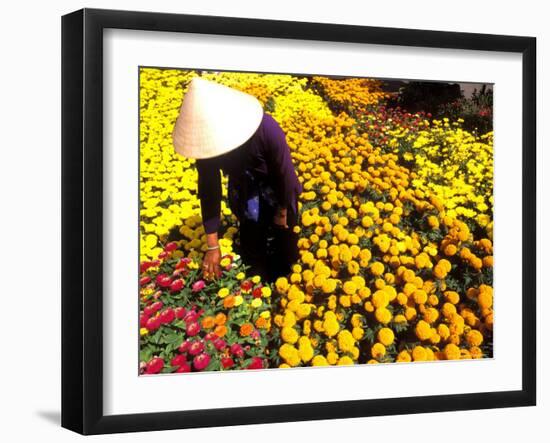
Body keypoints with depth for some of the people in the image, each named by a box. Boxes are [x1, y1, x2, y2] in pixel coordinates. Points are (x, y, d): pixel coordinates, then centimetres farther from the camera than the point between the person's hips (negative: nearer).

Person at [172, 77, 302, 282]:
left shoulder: (265, 128, -40)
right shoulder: (206, 139, -28)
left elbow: (286, 174, -24)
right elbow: (209, 190, -20)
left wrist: (282, 213, -10)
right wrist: (212, 246, -18)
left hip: (278, 196, -2)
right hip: (245, 199, 2)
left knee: (282, 257, 13)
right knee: (251, 255, 13)